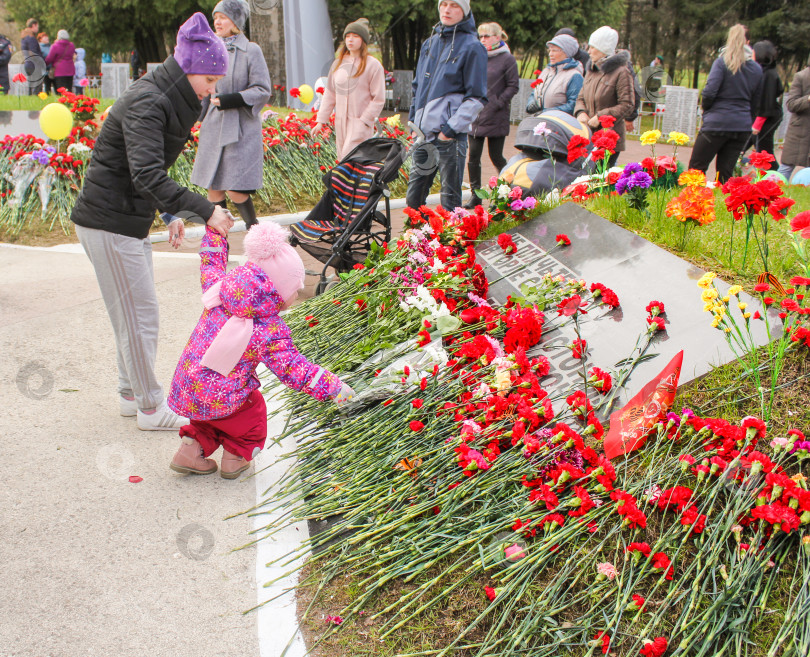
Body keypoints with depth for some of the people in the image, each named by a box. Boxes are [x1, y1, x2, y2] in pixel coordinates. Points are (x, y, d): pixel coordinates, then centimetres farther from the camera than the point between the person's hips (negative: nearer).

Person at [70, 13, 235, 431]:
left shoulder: (170, 101, 11)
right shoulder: (146, 103, -20)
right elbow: (147, 175, -33)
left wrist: (173, 214, 9)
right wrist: (204, 211, -37)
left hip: (131, 221, 10)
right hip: (109, 222, -10)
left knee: (134, 313, 16)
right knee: (139, 315, -2)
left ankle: (131, 394, 29)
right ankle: (150, 408, 10)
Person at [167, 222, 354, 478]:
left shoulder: (220, 289, -5)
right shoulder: (271, 332, -19)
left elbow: (210, 264, 14)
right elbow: (294, 370, -19)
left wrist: (215, 229, 27)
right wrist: (333, 387, -13)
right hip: (219, 400, -5)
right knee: (253, 409, 25)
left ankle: (192, 448, 27)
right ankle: (235, 457, 35)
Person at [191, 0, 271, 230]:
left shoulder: (251, 51, -5)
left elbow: (263, 91, -10)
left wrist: (230, 100, -18)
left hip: (240, 129, -6)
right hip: (213, 127, 6)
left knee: (235, 190, -8)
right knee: (213, 188, 5)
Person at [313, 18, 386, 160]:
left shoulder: (373, 65, -4)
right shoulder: (338, 63, 11)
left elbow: (378, 99, -5)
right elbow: (329, 94, 15)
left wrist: (363, 121, -12)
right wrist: (321, 121, 9)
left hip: (361, 121, -6)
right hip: (340, 121, 6)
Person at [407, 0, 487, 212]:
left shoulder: (472, 47, -4)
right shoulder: (430, 43, 16)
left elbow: (476, 97, -8)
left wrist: (452, 128, -14)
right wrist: (413, 121, 16)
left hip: (450, 136, -6)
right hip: (423, 134, 7)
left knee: (450, 201, 0)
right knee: (413, 198, 11)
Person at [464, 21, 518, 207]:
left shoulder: (507, 59, -3)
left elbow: (513, 86, -6)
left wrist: (498, 103, -13)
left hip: (496, 118, -5)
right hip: (476, 115, 5)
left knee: (496, 157, 0)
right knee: (473, 156, 2)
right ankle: (475, 195, 11)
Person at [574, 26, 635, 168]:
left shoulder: (621, 72, -9)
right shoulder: (592, 70, 14)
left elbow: (627, 105, -13)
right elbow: (581, 97, 20)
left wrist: (601, 116, -17)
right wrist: (581, 112, -2)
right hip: (589, 135, 7)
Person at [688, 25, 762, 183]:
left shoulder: (722, 62, -7)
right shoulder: (757, 69, 9)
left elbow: (709, 91, -16)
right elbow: (755, 103, 14)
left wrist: (705, 107, 4)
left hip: (717, 123, -5)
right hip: (742, 127, 5)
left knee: (696, 168, 5)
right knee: (726, 173, 8)